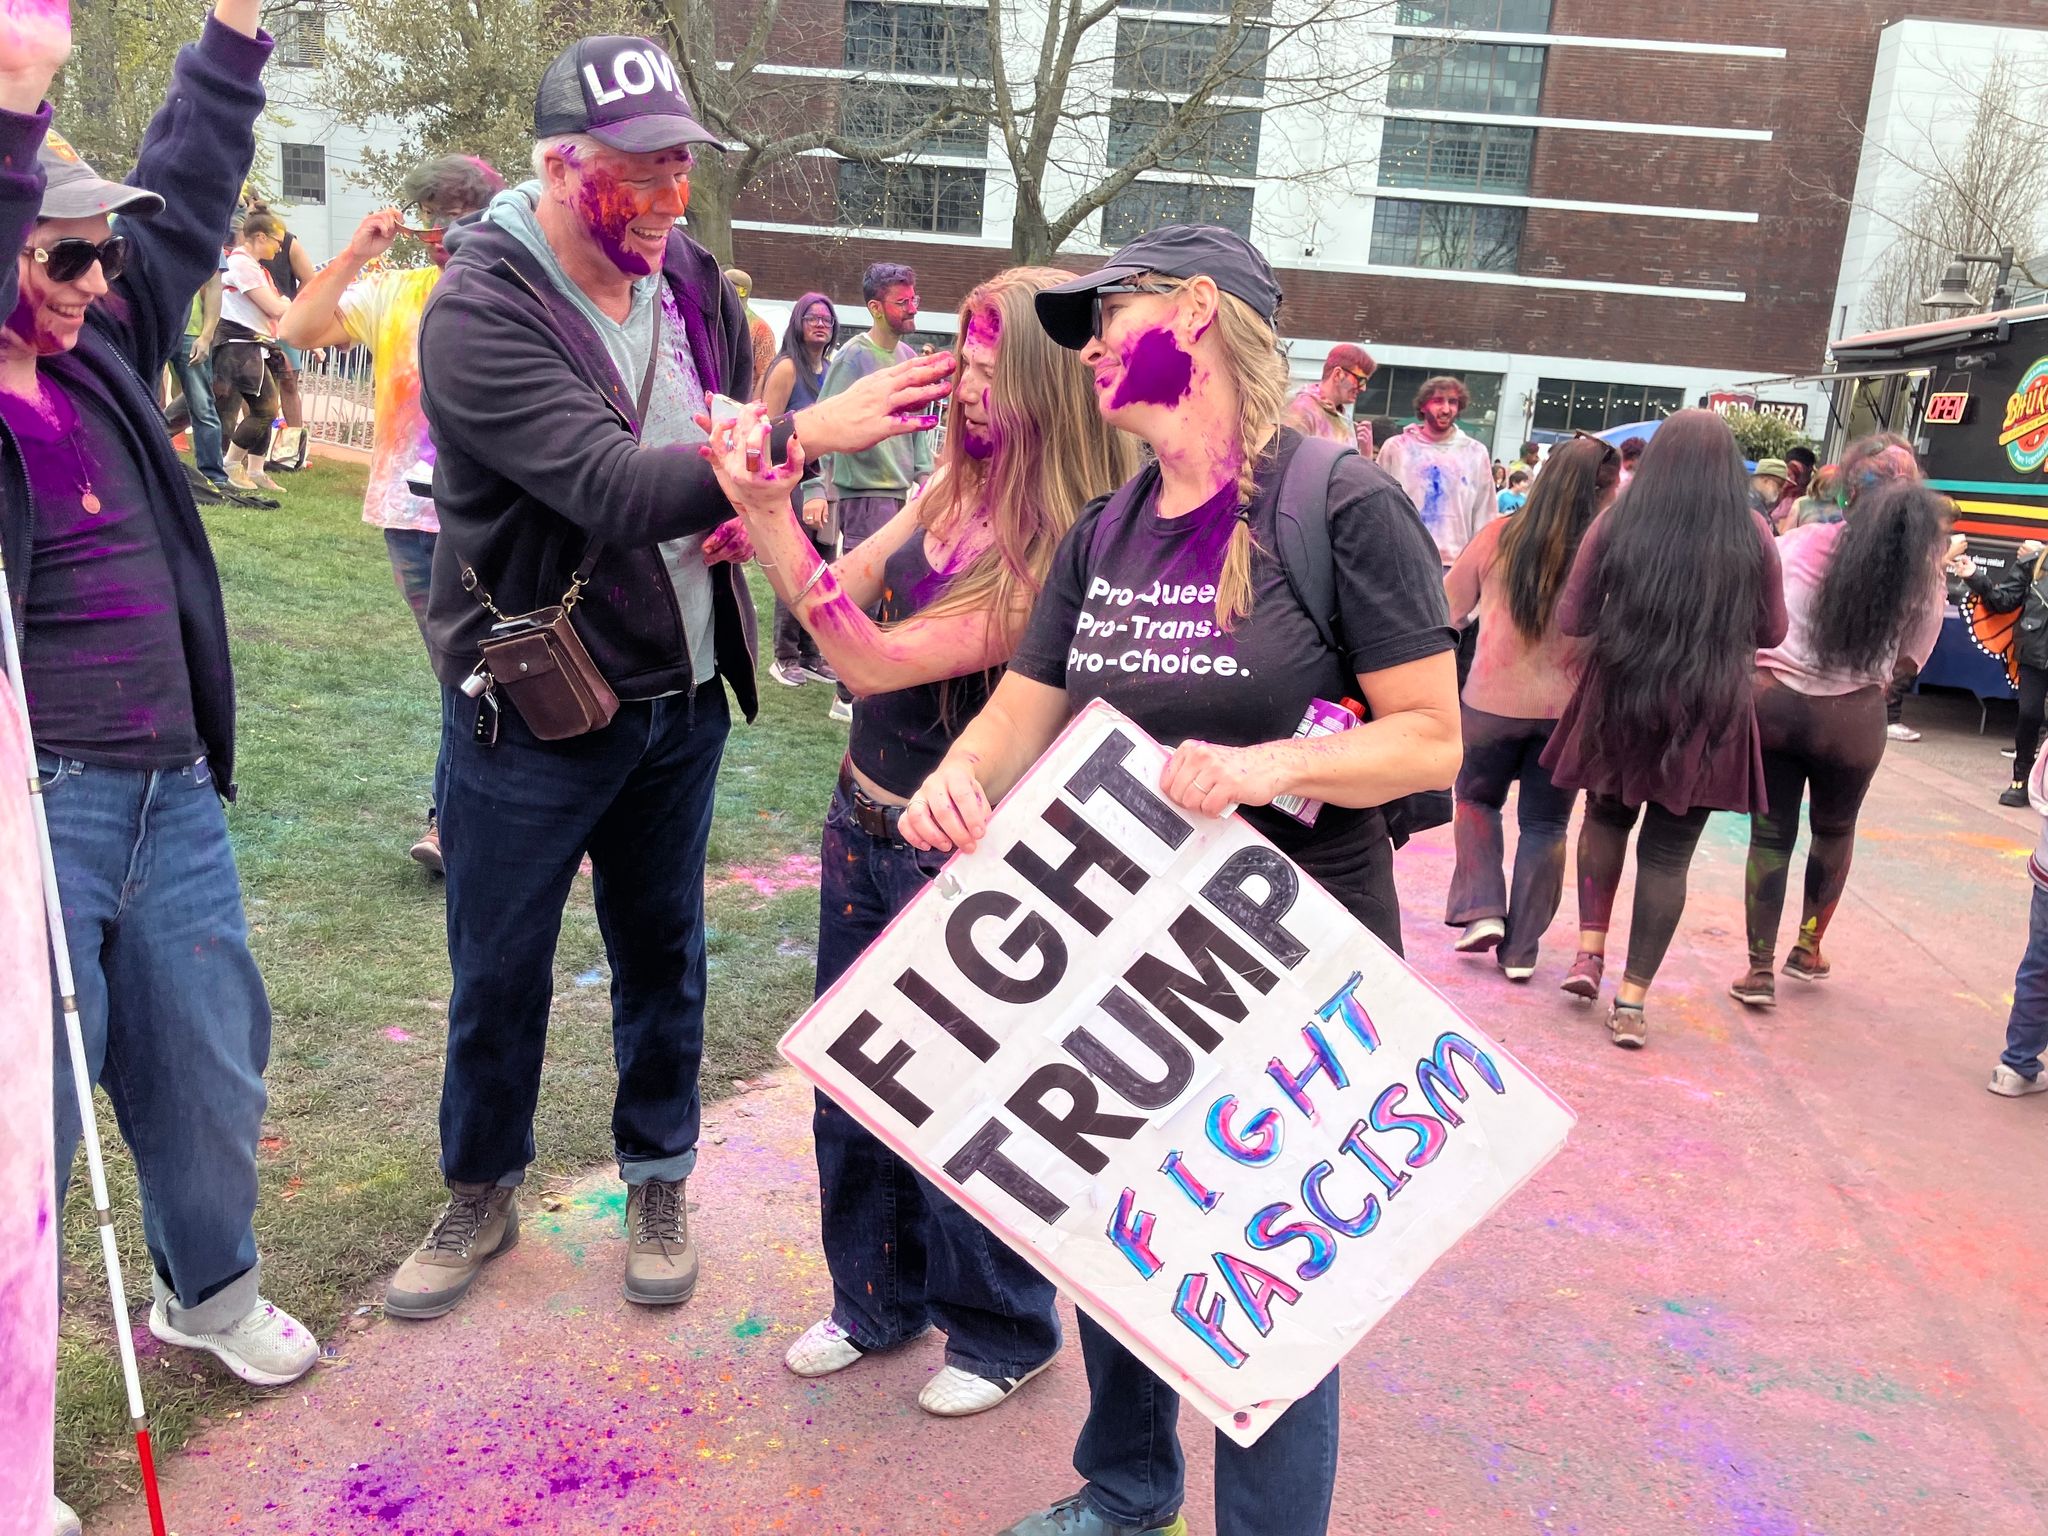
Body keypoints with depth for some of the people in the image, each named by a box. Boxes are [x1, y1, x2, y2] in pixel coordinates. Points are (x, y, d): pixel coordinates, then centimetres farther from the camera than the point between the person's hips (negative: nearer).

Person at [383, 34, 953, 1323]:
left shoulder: (691, 278, 0)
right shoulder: (480, 313, -19)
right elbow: (615, 488, -32)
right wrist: (809, 432, -40)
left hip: (682, 694, 5)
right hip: (529, 703, -4)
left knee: (664, 952, 16)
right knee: (499, 972, 11)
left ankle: (659, 1181, 37)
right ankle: (482, 1195, 35)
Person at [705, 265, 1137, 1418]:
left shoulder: (1071, 549, -23)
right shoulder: (955, 486, 0)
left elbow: (882, 660, -27)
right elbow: (846, 592, 1)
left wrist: (776, 528, -31)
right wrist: (768, 502, -12)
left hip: (967, 859, -7)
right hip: (866, 826, 8)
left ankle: (1002, 1332, 36)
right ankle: (877, 1298, 43)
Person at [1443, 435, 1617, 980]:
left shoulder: (1500, 536, -8)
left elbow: (1449, 607, 3)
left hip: (1492, 701, 0)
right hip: (1568, 708, 0)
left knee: (1477, 800, 23)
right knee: (1545, 824, 14)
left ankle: (1482, 909, 9)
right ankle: (1521, 949, 17)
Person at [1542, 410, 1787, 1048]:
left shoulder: (1616, 523, -6)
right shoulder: (1752, 535, -6)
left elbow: (1571, 619, -2)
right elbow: (1770, 632, 4)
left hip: (1618, 698, 1)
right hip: (1708, 712, 0)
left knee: (1606, 817, 25)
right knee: (1667, 853, 7)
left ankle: (1590, 949, 16)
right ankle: (1632, 1001, 10)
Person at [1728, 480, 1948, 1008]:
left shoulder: (1799, 543, 5)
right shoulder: (1924, 582, 3)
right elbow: (1907, 663, 5)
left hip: (1772, 701, 1)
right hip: (1851, 717, 0)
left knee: (1770, 834, 9)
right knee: (1834, 830, 24)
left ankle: (1760, 969, 9)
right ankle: (1809, 946, 32)